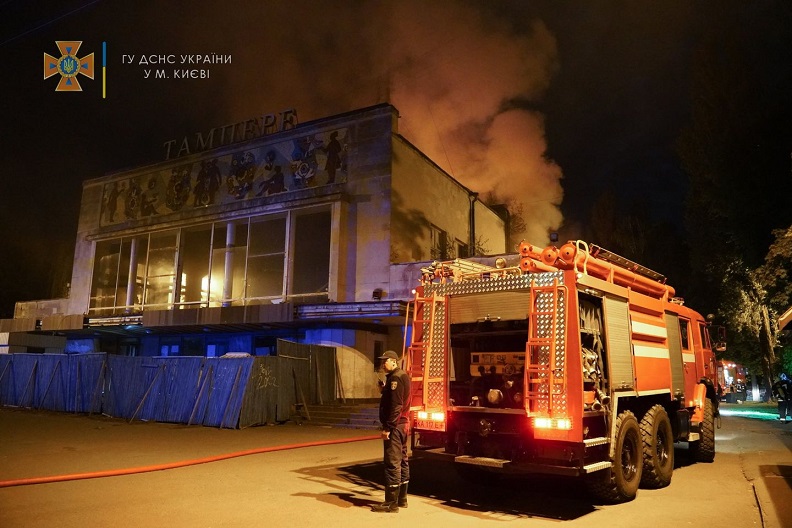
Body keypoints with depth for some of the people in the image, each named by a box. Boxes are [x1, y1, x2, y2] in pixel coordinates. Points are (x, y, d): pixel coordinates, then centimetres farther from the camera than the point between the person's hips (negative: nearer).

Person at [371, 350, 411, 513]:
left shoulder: (395, 378, -16)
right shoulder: (402, 376, 15)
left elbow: (395, 406, -22)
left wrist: (388, 428, -22)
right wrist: (385, 390, 9)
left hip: (394, 426, -11)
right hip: (402, 425, 11)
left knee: (392, 463, -6)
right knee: (402, 461, 14)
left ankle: (391, 503, -2)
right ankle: (402, 499, 22)